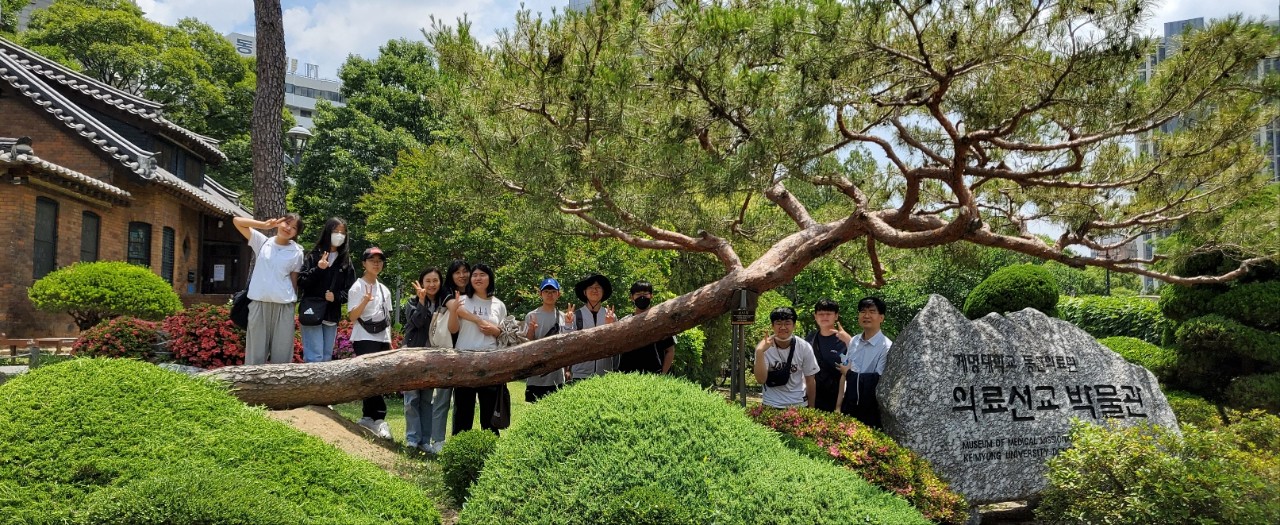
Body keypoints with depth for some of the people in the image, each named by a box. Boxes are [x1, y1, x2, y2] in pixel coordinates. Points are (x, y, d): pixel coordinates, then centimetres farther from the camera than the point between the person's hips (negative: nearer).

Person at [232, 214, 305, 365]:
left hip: (283, 305, 0)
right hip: (259, 303, 0)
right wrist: (265, 224, -4)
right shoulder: (262, 242, 6)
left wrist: (293, 301, 4)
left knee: (281, 352, 3)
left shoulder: (297, 252, 5)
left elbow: (294, 280, 7)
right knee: (256, 350, 5)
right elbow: (237, 221, 4)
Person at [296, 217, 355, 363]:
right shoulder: (314, 256, 1)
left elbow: (351, 289, 9)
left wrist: (336, 296, -10)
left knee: (327, 358, 9)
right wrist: (318, 269, -19)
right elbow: (300, 282, -5)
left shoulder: (346, 260, 11)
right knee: (314, 358, -10)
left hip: (332, 315, 4)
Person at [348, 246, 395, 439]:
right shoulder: (358, 287, -4)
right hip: (364, 339, -6)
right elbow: (352, 317, -11)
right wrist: (365, 301, -27)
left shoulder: (384, 290, 15)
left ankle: (367, 417, 10)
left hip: (381, 339, 6)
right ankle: (378, 418, -13)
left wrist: (389, 342, 14)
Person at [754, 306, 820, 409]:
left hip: (799, 404, 1)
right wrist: (760, 352, -29)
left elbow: (809, 380, 1)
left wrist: (811, 407, 5)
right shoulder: (765, 347, -12)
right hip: (771, 405, -1)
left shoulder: (804, 347, -9)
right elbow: (761, 380, -20)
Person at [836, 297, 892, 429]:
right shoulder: (854, 341, 4)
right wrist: (839, 406, 4)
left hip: (871, 412, -5)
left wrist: (851, 373, -5)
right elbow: (844, 375, 6)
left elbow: (879, 380, -17)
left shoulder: (886, 346, -14)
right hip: (849, 407, 5)